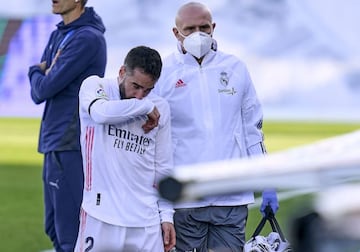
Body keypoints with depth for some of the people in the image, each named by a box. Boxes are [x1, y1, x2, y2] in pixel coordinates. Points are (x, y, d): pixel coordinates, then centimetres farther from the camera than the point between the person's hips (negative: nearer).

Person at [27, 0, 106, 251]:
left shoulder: (87, 38, -13)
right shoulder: (58, 36, 16)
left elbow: (44, 89, -15)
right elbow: (36, 94, 15)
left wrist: (36, 72, 7)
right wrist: (42, 74, -5)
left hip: (71, 144, -9)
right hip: (53, 142, 9)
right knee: (55, 229, 14)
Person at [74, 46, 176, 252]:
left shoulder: (160, 108, 10)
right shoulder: (94, 86, 2)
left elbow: (163, 168, 15)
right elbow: (102, 112, -22)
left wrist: (166, 214, 12)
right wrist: (145, 107, -10)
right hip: (101, 219, -3)